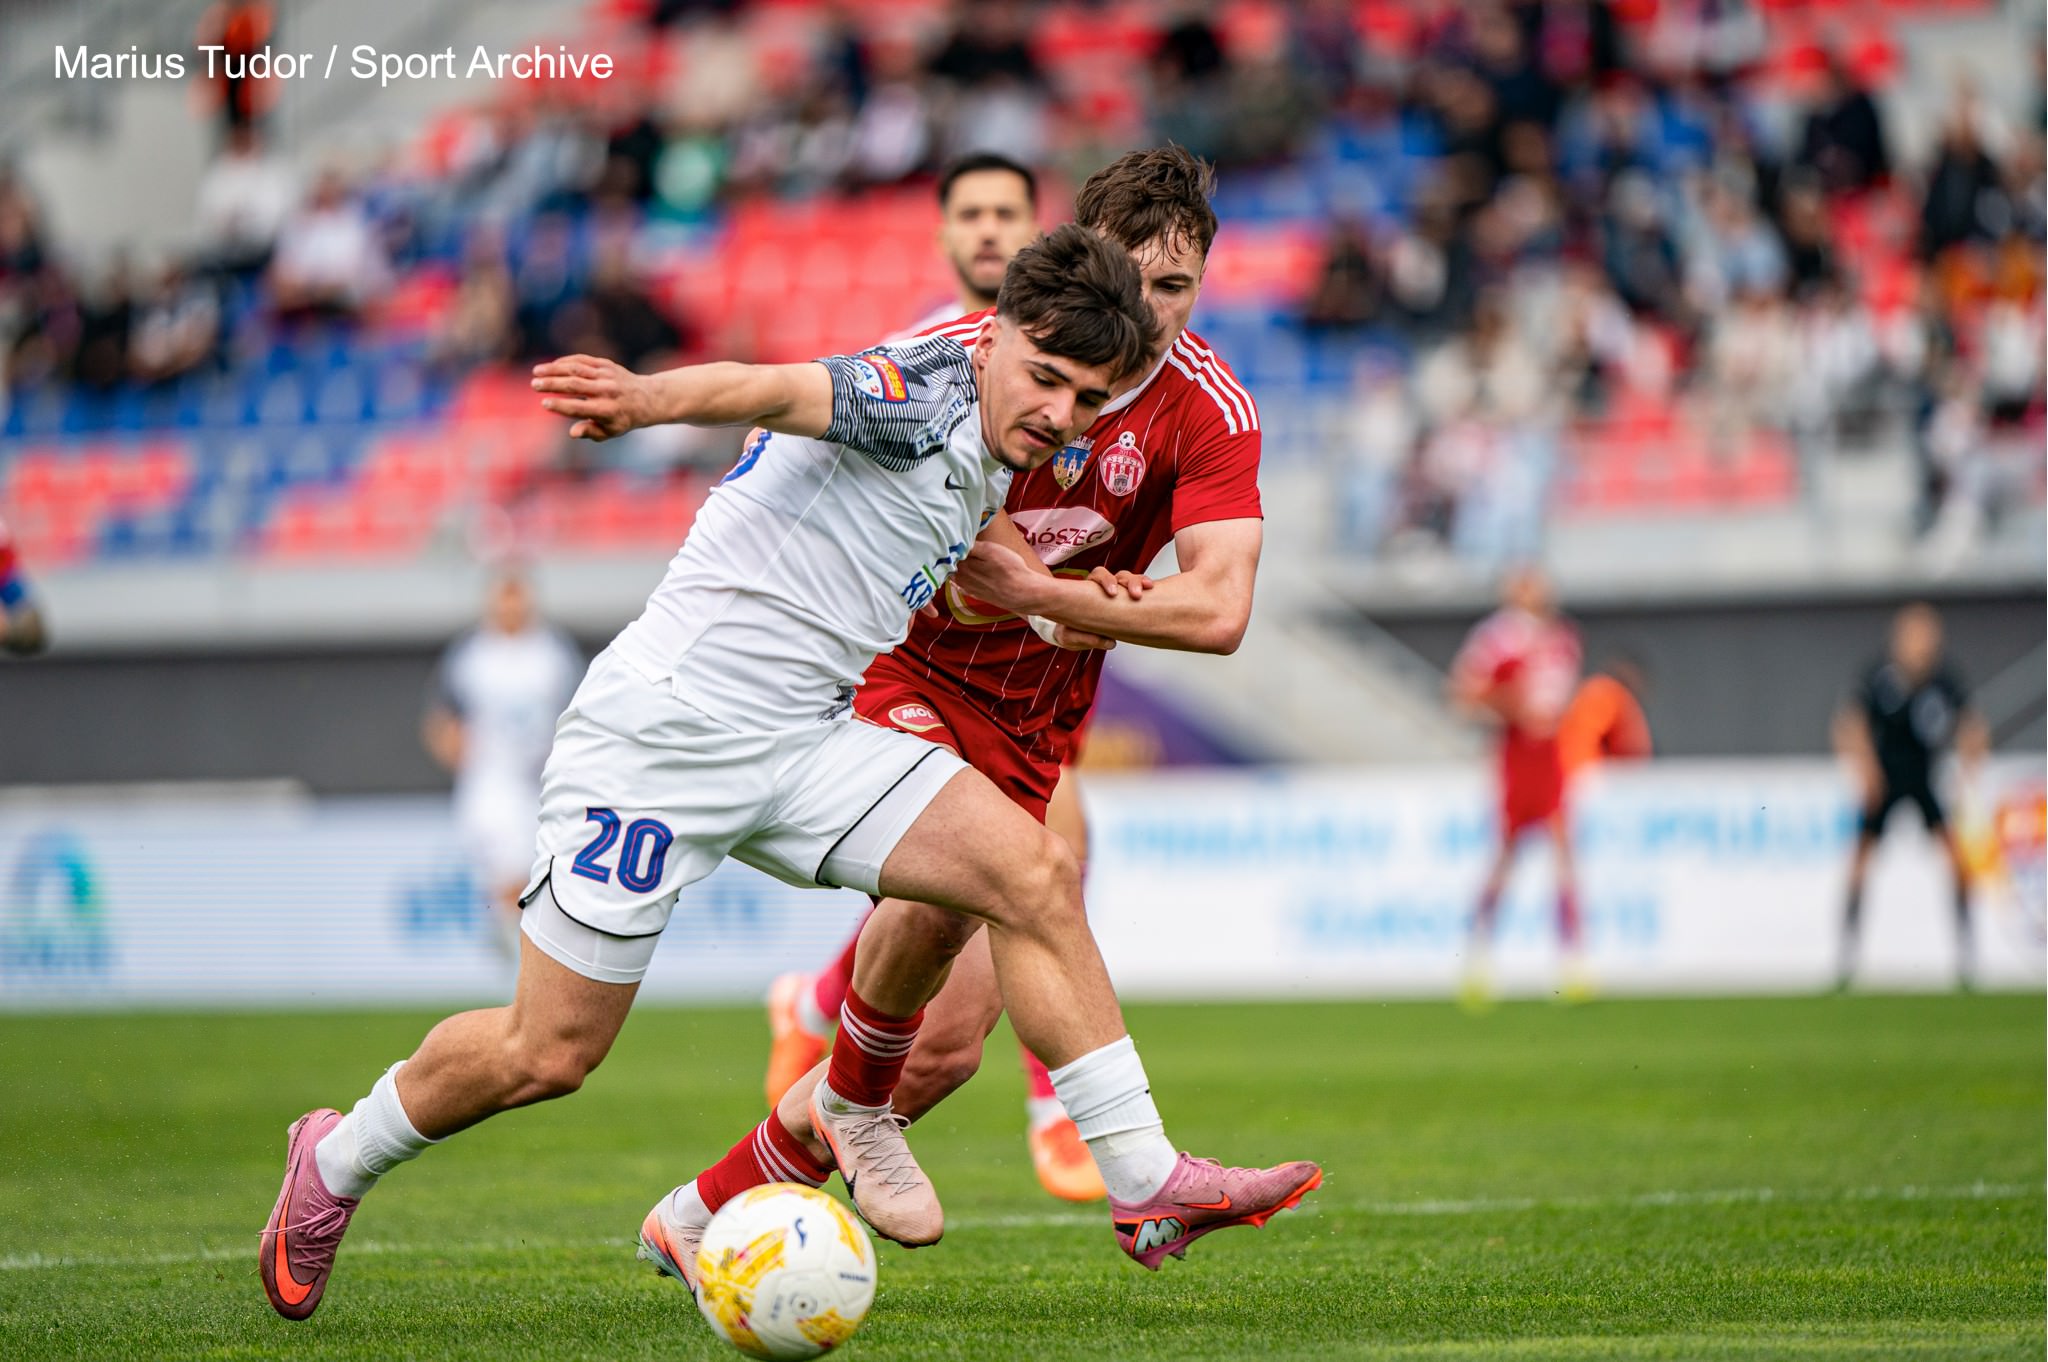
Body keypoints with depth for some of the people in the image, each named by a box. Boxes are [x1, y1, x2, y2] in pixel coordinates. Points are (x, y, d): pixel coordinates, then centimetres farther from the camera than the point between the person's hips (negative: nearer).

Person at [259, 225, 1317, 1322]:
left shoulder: (989, 460, 12)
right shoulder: (931, 389, -15)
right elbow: (785, 390, -35)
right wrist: (650, 399, -55)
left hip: (803, 740, 8)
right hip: (663, 726, -8)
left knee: (1032, 873, -10)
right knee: (548, 1054, -2)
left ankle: (1143, 1185, -7)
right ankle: (336, 1165, 26)